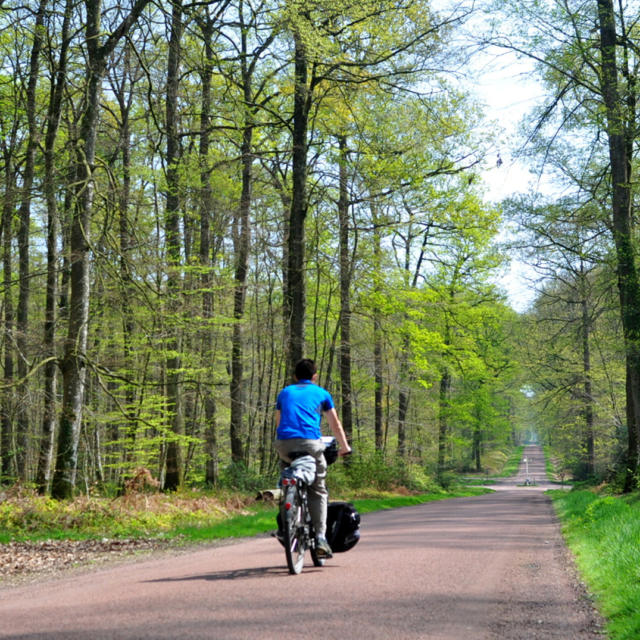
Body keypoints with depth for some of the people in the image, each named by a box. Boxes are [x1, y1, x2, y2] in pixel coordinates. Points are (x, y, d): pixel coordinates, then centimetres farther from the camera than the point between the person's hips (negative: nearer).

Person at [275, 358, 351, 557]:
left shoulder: (285, 392, 26)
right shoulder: (321, 393, 19)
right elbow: (335, 424, 26)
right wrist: (344, 447, 38)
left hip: (284, 443, 2)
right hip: (310, 442, -2)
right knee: (318, 491, 5)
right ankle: (320, 538, -6)